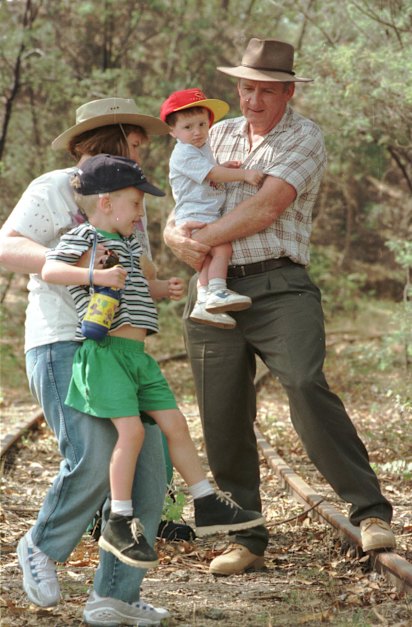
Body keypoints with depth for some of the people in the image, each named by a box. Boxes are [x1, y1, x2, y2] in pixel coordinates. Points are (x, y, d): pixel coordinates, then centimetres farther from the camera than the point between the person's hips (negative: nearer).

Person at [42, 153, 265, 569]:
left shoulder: (127, 245, 23)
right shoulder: (83, 238, -5)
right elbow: (49, 270, -21)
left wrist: (163, 290, 19)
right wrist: (96, 276, -32)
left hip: (137, 354, 9)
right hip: (104, 351, -9)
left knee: (174, 423, 10)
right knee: (131, 429, -17)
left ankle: (207, 506, 18)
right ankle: (119, 524, -11)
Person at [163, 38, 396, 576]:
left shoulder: (304, 137, 1)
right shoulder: (219, 135, 19)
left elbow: (265, 209, -12)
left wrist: (202, 240, -8)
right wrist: (174, 234, -4)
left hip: (279, 287, -5)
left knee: (305, 384, -27)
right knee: (223, 420, 3)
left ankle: (371, 512, -26)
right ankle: (246, 539, 15)